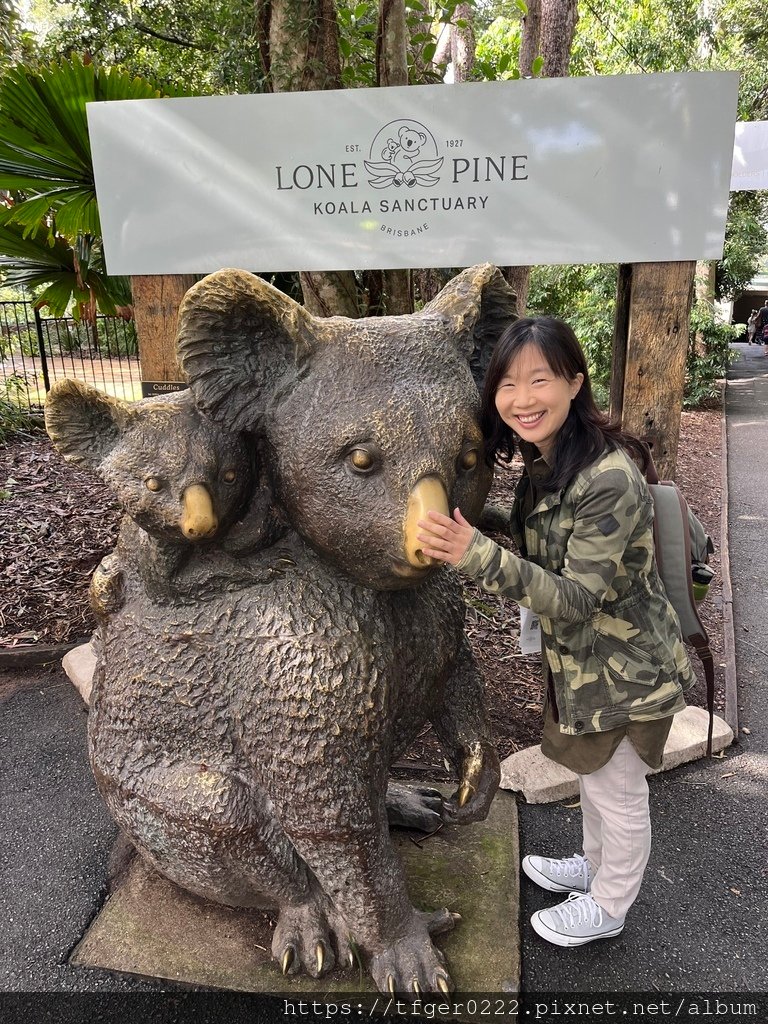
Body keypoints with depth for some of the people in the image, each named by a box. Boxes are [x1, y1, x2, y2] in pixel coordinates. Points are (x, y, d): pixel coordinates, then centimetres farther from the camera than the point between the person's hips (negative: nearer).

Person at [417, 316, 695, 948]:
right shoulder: (547, 461, -4)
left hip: (625, 670, -8)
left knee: (617, 791, 17)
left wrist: (478, 556, -42)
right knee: (592, 774, 28)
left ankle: (608, 907, 43)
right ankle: (595, 865, 55)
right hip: (581, 658, 8)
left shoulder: (609, 480, -32)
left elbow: (577, 598, -31)